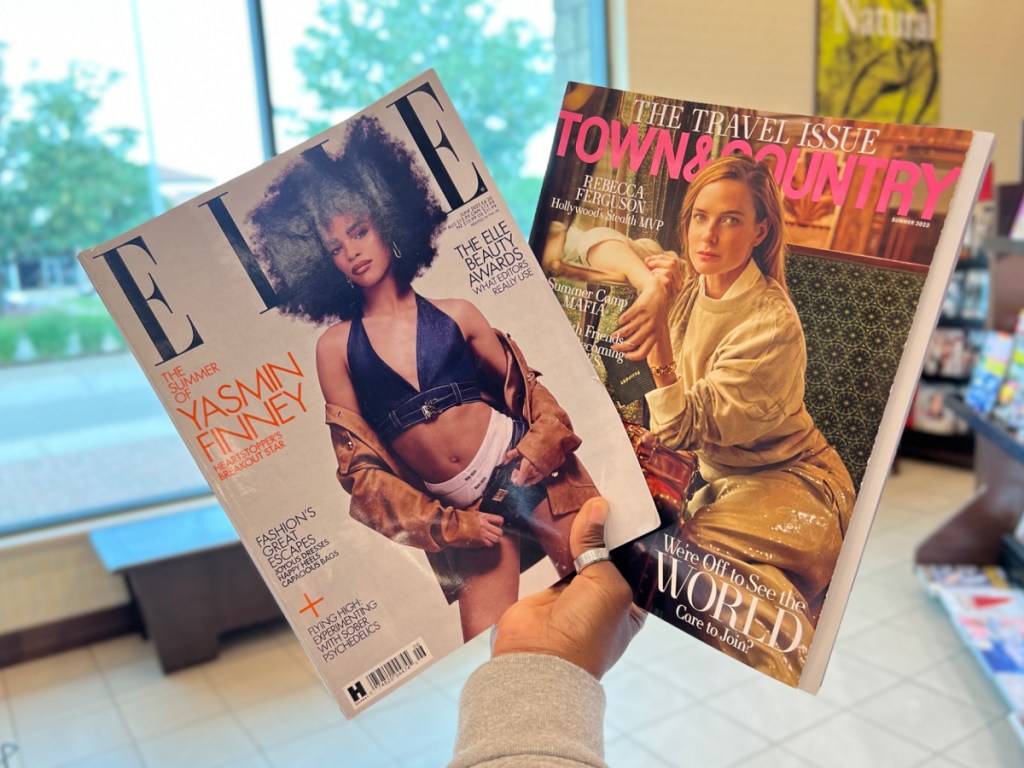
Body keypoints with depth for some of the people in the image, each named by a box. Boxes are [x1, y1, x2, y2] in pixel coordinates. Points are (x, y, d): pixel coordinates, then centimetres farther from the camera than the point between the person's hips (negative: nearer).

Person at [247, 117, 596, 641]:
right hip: (462, 511, 0)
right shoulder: (336, 346, 5)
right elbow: (360, 464, 3)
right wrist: (444, 524, -3)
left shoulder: (455, 315, 7)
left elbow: (528, 389, 10)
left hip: (527, 470, 0)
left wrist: (542, 445, -11)